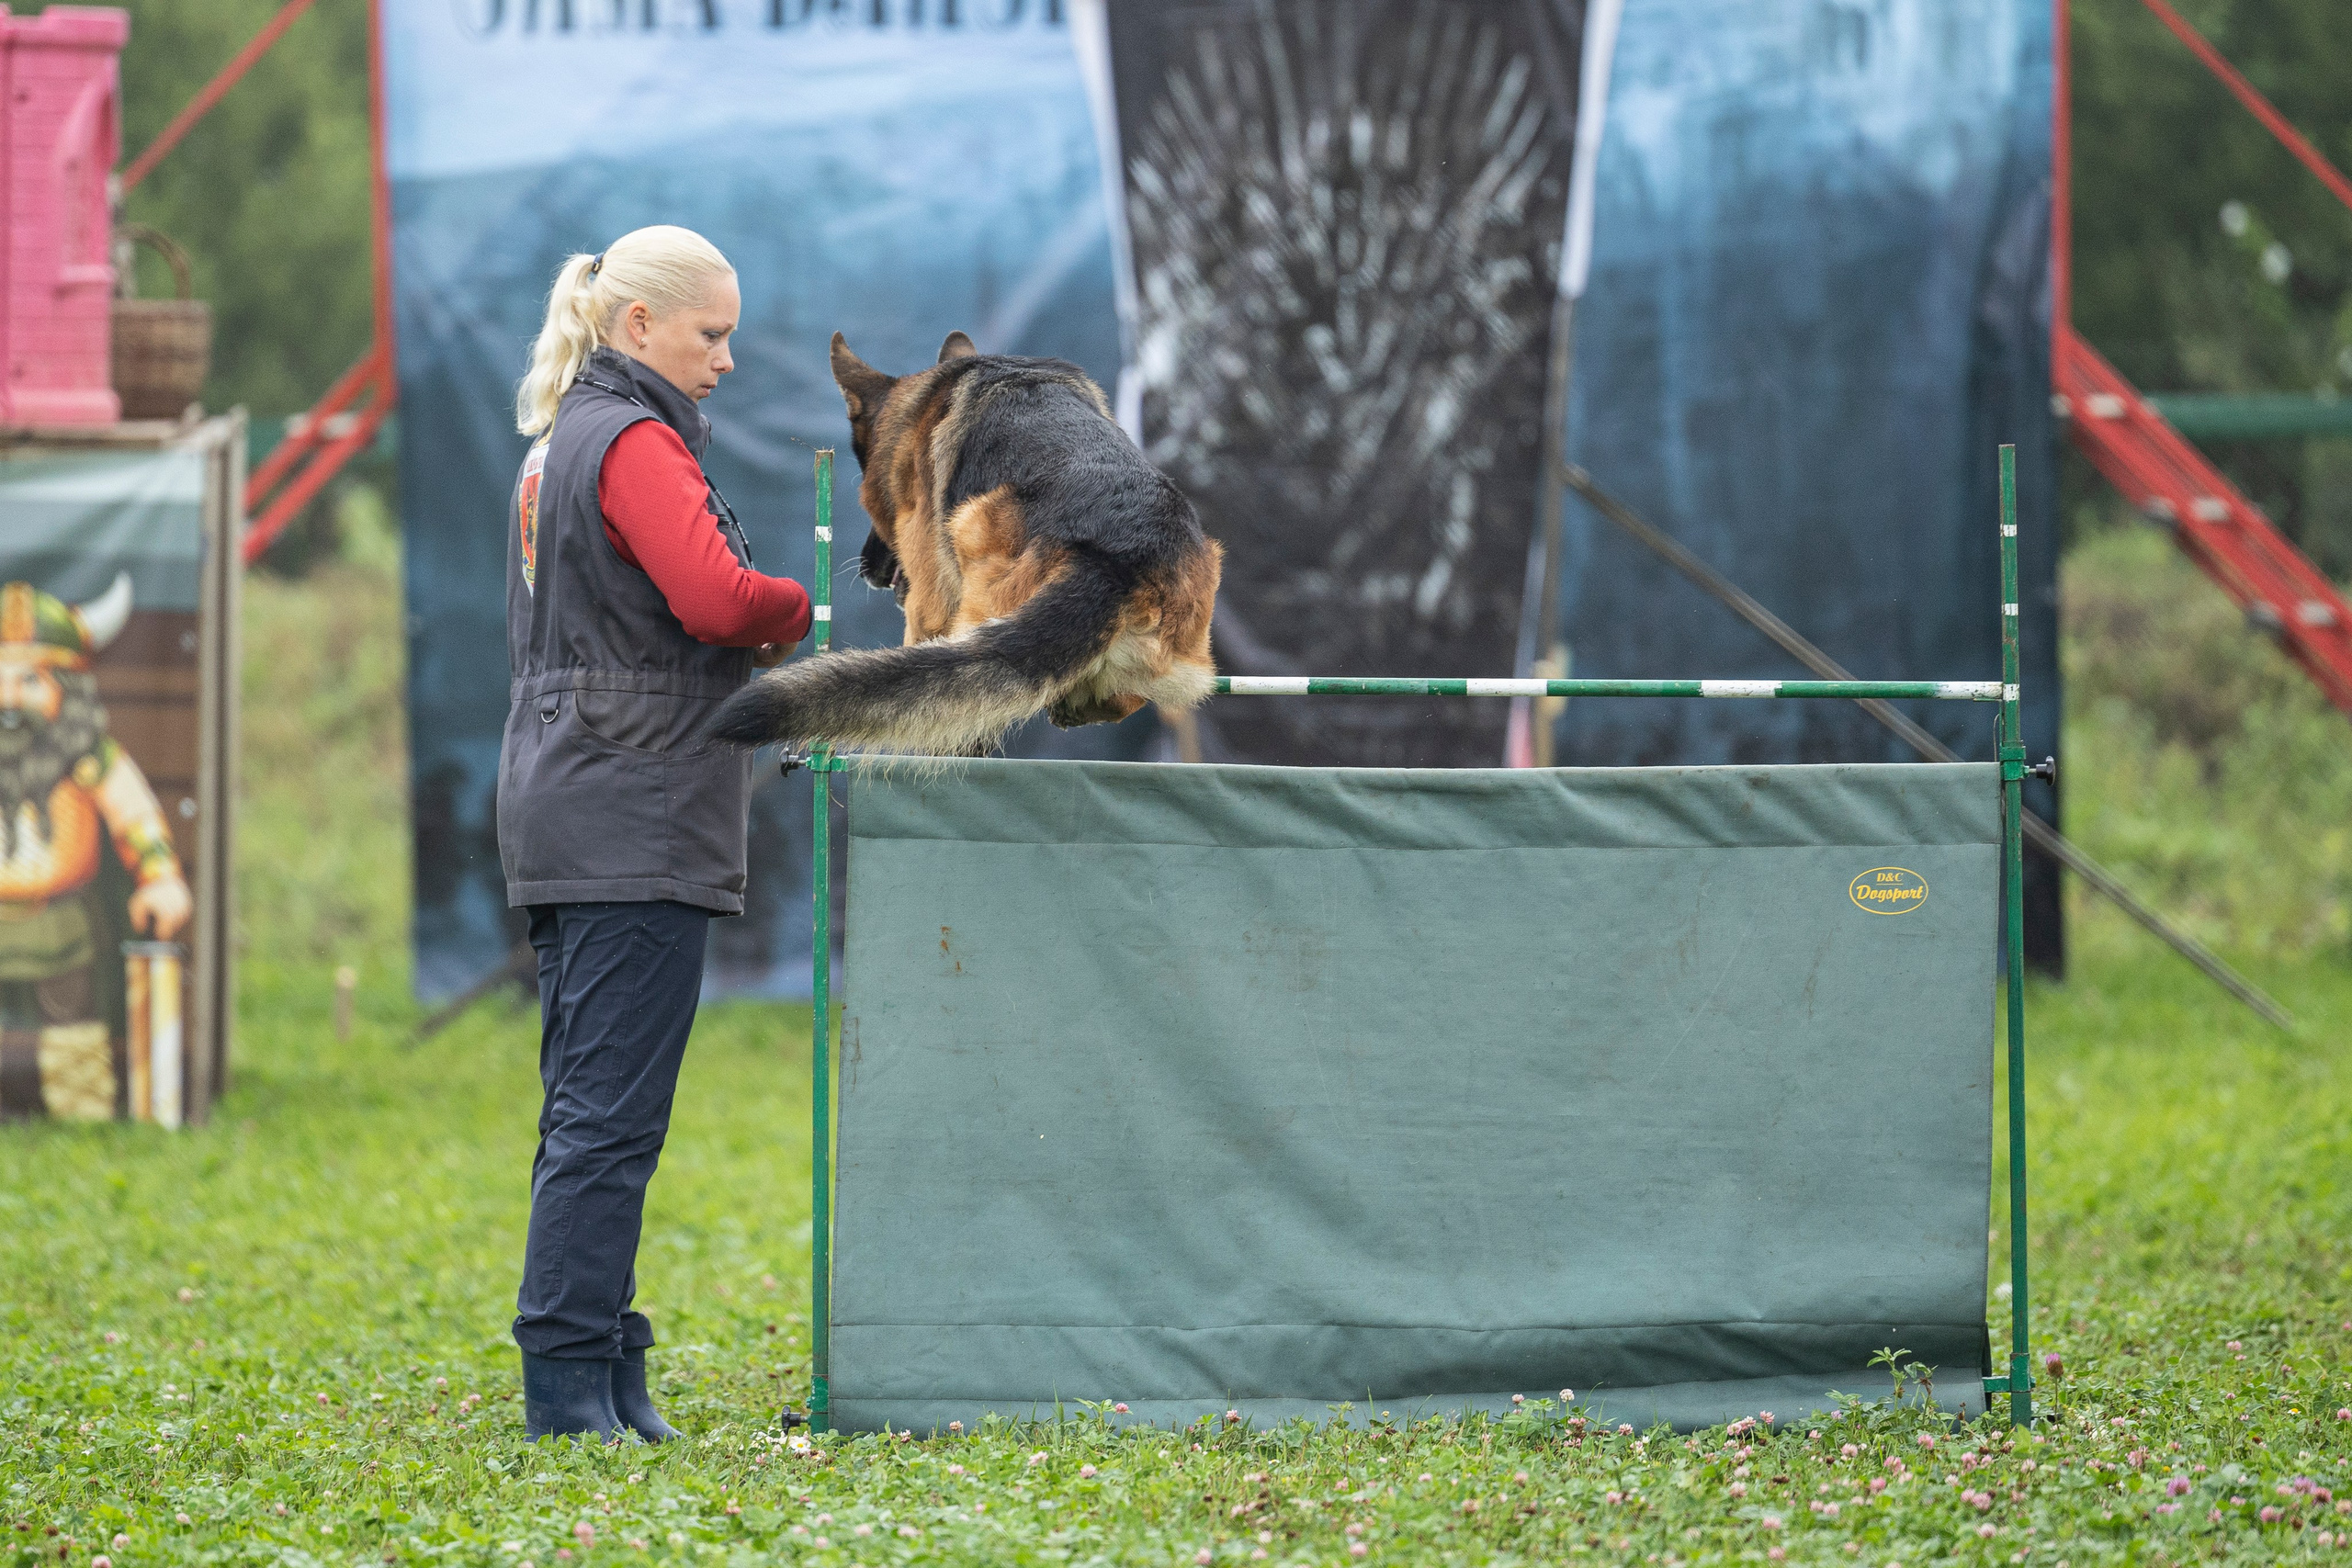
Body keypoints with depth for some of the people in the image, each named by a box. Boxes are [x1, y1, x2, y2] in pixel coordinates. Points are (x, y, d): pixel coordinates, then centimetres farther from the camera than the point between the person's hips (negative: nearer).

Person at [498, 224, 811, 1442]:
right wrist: (794, 612, -4)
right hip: (634, 818, -10)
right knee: (611, 1113, -9)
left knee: (590, 1106, 11)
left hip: (563, 814, 10)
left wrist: (748, 642, 12)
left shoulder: (561, 446, 19)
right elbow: (716, 598, -26)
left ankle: (590, 1374, 14)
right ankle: (574, 1386, -10)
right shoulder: (634, 441, -12)